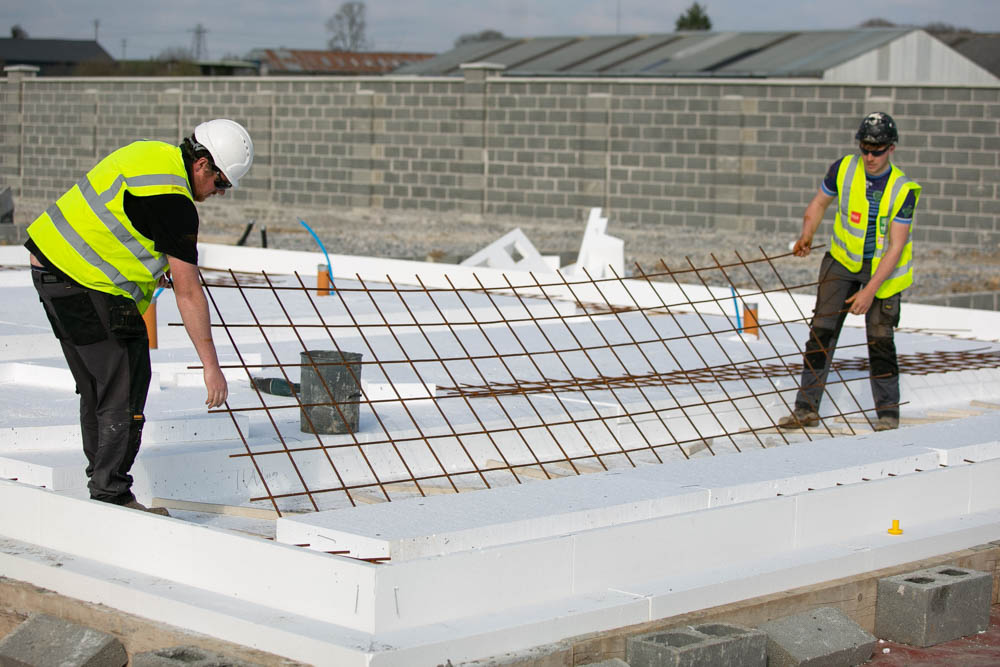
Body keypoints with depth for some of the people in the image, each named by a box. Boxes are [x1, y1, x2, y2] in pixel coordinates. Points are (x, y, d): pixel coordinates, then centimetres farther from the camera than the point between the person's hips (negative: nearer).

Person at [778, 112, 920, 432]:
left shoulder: (903, 190, -19)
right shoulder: (844, 169, -11)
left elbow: (896, 247, -20)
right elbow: (820, 202, 7)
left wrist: (869, 291, -26)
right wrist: (806, 236, -9)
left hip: (883, 270, -2)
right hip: (842, 261, 2)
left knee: (880, 338, -5)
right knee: (821, 330, -5)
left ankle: (888, 412, 11)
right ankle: (807, 408, 1)